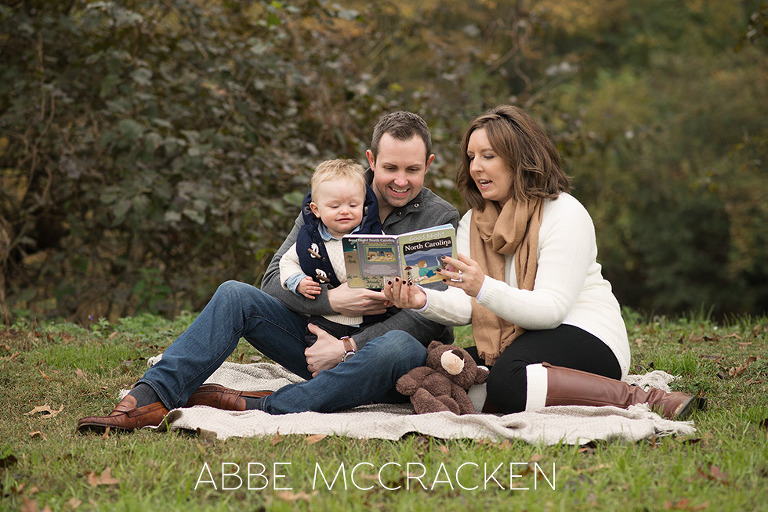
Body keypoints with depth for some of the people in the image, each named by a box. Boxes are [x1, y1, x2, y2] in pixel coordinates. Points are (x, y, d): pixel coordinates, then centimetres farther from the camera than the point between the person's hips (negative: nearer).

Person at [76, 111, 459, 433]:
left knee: (399, 347, -41)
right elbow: (275, 279, 0)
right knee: (235, 295, -16)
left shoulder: (442, 220, -4)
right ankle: (151, 398, -30)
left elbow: (431, 315, -13)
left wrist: (348, 348, -19)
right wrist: (329, 299, -20)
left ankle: (257, 407, -40)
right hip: (325, 338, 3)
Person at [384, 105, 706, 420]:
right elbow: (464, 308, -2)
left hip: (586, 339, -7)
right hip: (515, 346, 7)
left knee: (509, 381, -36)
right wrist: (425, 301, -24)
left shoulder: (565, 213, -10)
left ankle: (638, 399, -26)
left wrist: (483, 288, -36)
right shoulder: (472, 222, 11)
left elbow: (552, 308, -21)